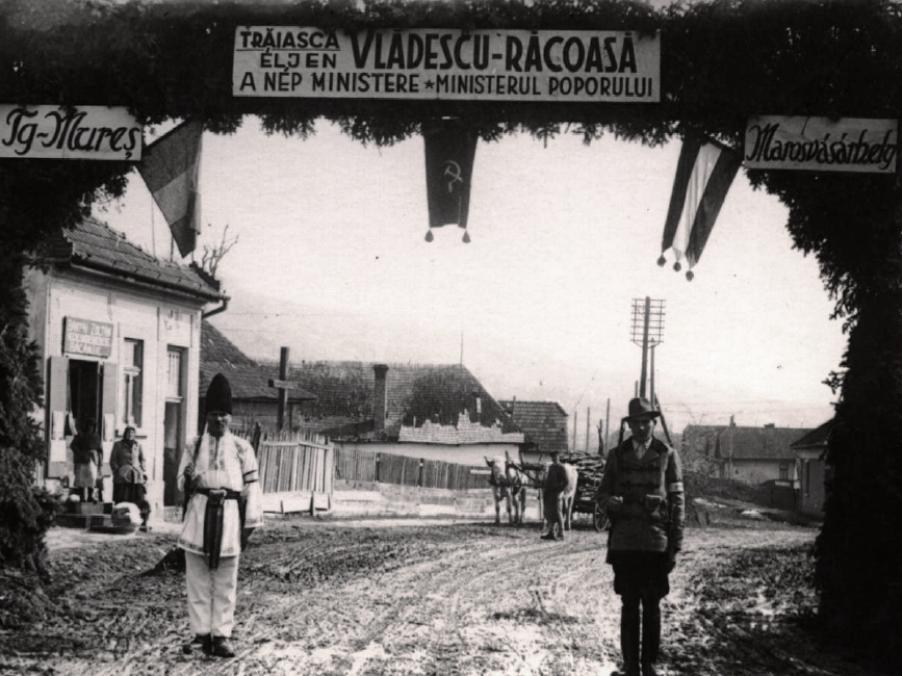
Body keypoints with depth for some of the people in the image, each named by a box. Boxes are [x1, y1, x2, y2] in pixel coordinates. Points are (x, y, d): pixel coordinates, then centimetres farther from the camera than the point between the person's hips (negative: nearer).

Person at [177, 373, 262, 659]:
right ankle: (201, 633, 11)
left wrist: (252, 519, 0)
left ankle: (222, 635, 9)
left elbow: (251, 484, 5)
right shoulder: (194, 447, 8)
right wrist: (188, 479, -12)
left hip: (228, 515, -1)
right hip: (199, 515, 1)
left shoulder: (241, 448, 5)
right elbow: (182, 485, 11)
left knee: (225, 582, 3)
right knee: (197, 579, 4)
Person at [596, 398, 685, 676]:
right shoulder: (617, 455, 7)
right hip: (624, 542, 1)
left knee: (652, 606, 3)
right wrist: (612, 502, -13)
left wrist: (675, 546, -2)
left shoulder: (667, 455, 3)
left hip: (656, 542, -1)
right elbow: (602, 493, 13)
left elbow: (677, 502, 3)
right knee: (629, 606, 3)